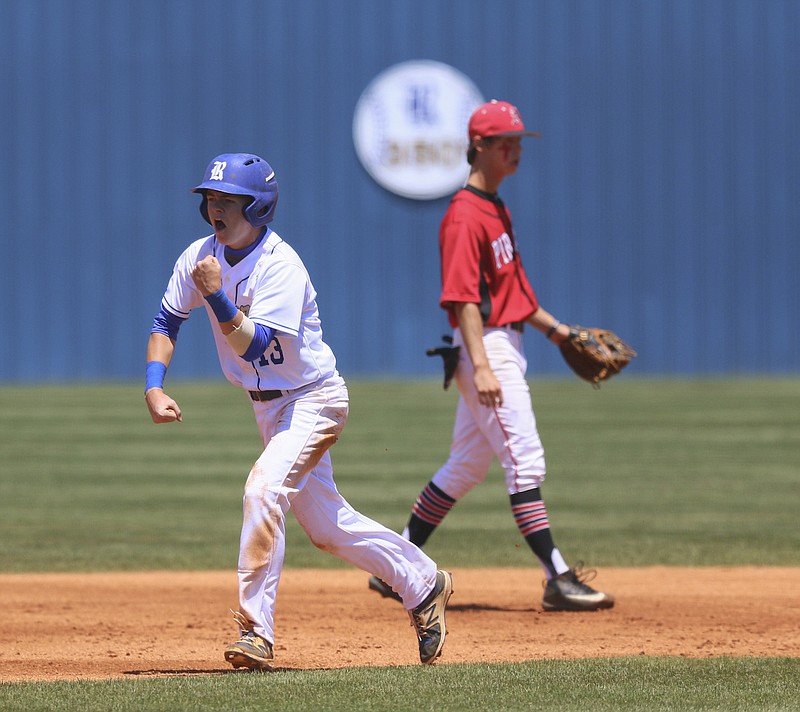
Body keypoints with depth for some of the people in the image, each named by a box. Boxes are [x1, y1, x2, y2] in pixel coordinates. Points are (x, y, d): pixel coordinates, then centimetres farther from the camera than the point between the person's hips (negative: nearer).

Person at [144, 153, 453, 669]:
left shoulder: (281, 267, -25)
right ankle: (424, 584, 34)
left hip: (314, 400, -8)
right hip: (268, 406, 8)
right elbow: (167, 322, 5)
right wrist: (154, 387, -8)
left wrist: (216, 296, -42)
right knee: (326, 525, 15)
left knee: (264, 487, -28)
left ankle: (256, 633, -27)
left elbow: (253, 345, -32)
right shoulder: (200, 256, -4)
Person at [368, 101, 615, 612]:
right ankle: (558, 580, -15)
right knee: (525, 460, -13)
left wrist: (553, 327, 21)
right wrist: (480, 366, -29)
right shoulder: (465, 216, -14)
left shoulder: (497, 209, 17)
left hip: (506, 346, 10)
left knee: (466, 466, 14)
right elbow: (464, 297, -22)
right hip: (485, 347, -10)